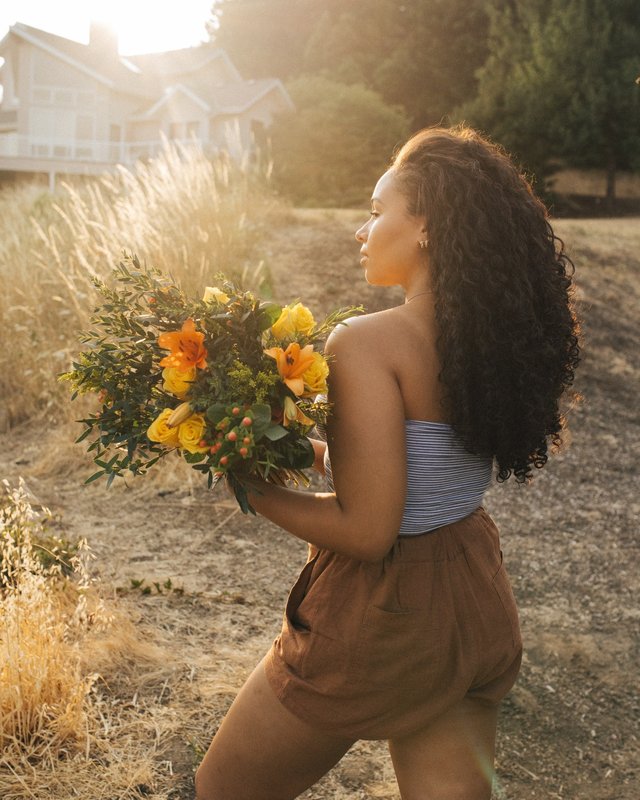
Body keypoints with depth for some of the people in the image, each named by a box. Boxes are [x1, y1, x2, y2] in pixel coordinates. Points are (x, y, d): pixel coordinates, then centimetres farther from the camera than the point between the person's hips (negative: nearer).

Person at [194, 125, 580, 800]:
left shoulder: (367, 344, -24)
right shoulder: (497, 337, -1)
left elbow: (366, 531, -26)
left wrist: (251, 485, -14)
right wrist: (310, 448, 10)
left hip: (378, 621, -7)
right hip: (479, 604, 7)